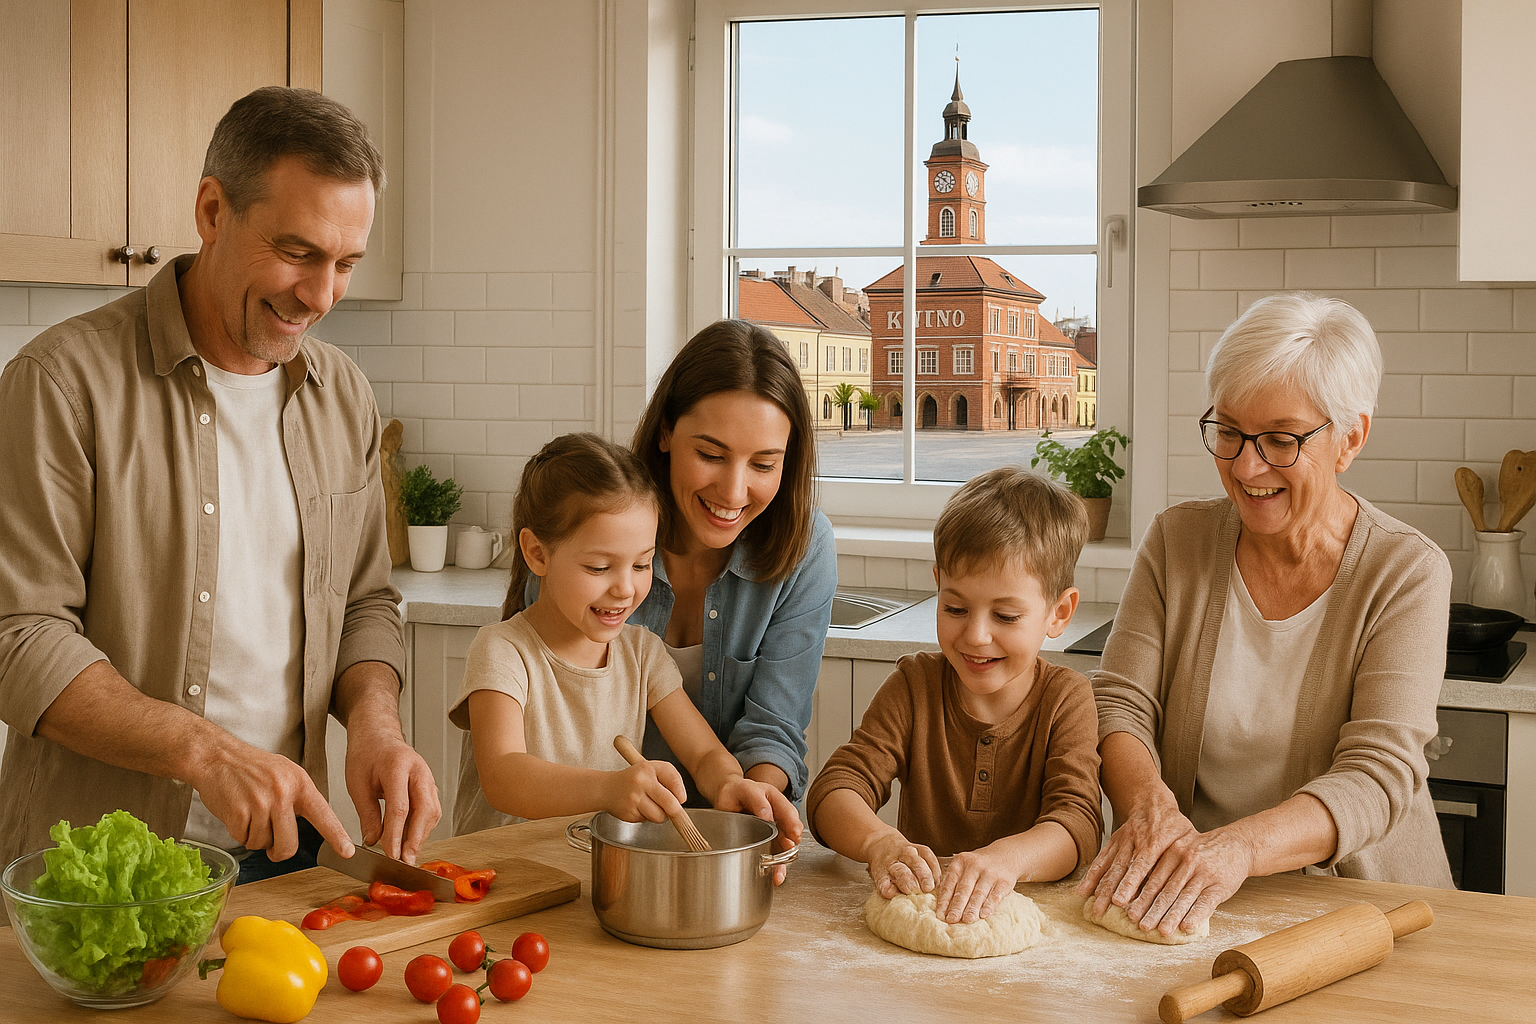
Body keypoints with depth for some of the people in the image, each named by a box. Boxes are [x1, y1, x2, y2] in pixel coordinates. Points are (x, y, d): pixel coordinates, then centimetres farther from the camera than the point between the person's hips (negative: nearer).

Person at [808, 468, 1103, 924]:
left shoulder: (1064, 699, -3)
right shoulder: (914, 686, 1)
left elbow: (1078, 825, -18)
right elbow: (835, 788, -11)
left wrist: (1008, 857, -41)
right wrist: (880, 841, -35)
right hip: (918, 909, 2)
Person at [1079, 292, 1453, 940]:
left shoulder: (1406, 573, -6)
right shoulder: (1175, 542, 4)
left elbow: (1378, 775, -16)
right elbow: (1120, 705, -1)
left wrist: (1239, 847, -34)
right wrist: (1148, 804, -25)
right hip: (1181, 904, 4)